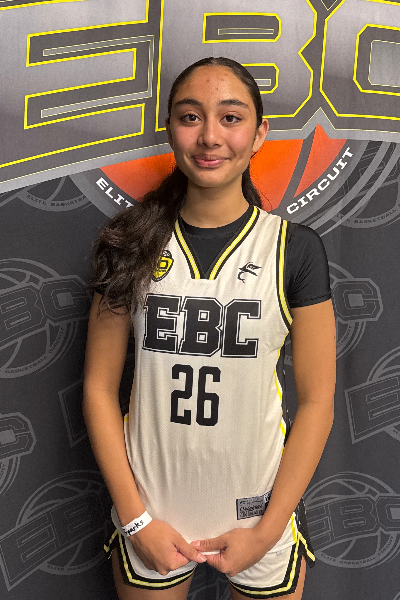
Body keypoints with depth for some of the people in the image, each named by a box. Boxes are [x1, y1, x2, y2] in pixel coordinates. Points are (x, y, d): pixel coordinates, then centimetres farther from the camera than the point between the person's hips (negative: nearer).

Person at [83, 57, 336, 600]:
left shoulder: (295, 249, -8)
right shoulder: (133, 246, -5)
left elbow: (317, 401, -6)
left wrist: (267, 531, -7)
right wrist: (135, 519, -6)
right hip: (150, 508, 1)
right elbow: (100, 387, -3)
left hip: (261, 510, 0)